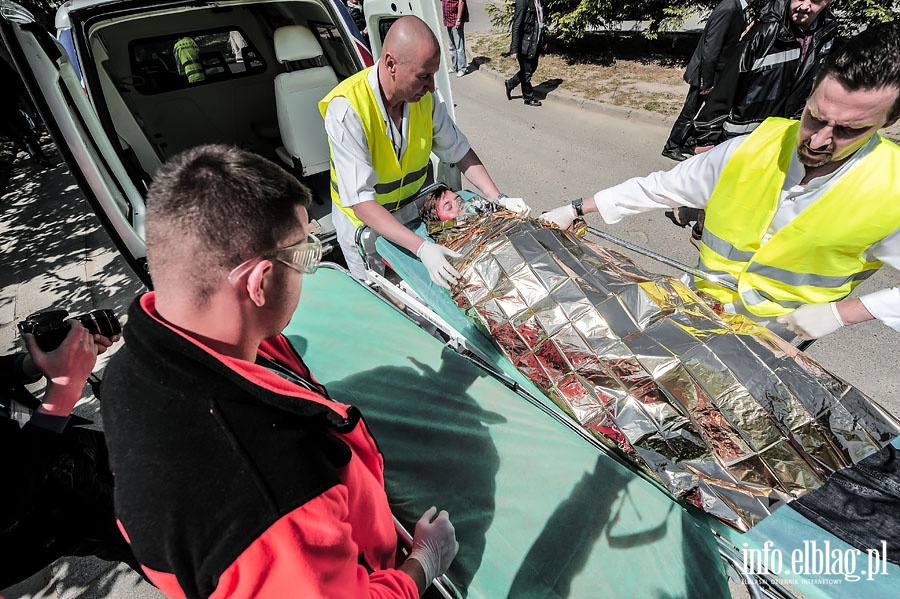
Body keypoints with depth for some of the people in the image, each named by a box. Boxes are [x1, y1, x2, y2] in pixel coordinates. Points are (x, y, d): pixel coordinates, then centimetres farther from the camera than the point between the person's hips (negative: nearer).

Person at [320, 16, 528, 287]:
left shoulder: (426, 96, -17)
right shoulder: (346, 109, -33)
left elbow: (459, 150, -5)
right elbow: (360, 201, -37)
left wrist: (498, 198, -17)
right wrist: (421, 247, -46)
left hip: (413, 209, 4)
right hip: (363, 219, -4)